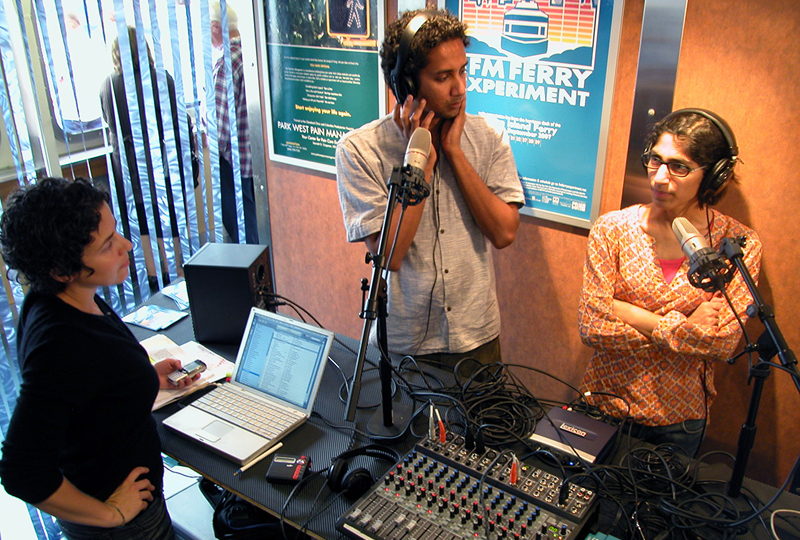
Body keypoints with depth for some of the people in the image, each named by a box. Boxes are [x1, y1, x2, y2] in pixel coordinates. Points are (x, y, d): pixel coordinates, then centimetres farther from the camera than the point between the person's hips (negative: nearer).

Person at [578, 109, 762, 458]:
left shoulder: (739, 244, -9)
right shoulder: (613, 229, -11)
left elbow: (724, 342, -17)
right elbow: (591, 327, -16)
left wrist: (627, 313, -19)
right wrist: (684, 327, -18)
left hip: (681, 421, 1)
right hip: (606, 406, 0)